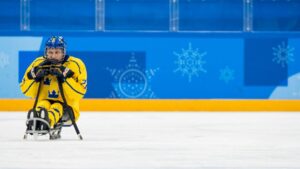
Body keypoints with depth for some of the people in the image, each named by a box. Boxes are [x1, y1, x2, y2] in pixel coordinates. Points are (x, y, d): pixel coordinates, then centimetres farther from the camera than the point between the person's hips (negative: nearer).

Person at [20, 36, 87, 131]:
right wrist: (35, 76, -18)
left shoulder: (75, 65, -7)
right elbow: (27, 91, 0)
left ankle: (48, 121, -66)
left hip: (67, 106, -2)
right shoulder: (39, 64, 1)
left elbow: (80, 92, -17)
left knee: (57, 108, -34)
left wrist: (65, 77, -27)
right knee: (43, 105, -31)